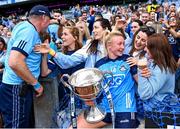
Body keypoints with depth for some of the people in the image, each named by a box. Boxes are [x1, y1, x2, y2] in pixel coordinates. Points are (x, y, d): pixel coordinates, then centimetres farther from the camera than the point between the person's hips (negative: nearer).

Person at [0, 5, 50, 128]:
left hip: (21, 86, 10)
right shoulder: (29, 30, -19)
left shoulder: (25, 26, 11)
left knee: (27, 123, 20)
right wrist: (36, 84, -20)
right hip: (17, 88, -10)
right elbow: (14, 62, -30)